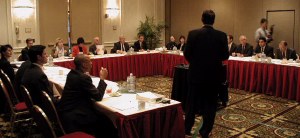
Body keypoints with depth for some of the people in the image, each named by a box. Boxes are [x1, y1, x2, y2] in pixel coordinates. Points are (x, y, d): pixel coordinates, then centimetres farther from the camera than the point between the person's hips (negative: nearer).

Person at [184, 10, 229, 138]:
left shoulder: (193, 34, -9)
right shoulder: (221, 35, -6)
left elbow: (187, 54, -7)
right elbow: (225, 56, -4)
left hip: (196, 73, 0)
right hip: (214, 75, 0)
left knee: (192, 102, 14)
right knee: (210, 103, 12)